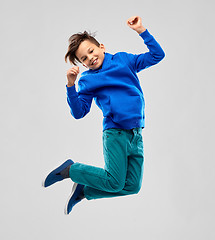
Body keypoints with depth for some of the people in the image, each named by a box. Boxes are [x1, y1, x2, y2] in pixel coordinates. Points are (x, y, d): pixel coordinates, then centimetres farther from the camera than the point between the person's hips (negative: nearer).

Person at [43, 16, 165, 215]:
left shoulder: (123, 60, 12)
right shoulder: (87, 80, 4)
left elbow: (157, 55, 11)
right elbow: (79, 112, -3)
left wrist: (141, 31, 2)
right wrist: (71, 86, -15)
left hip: (136, 134, 4)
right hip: (115, 133, -4)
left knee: (132, 187, 2)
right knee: (114, 182, -14)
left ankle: (83, 190, 18)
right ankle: (70, 169, 7)